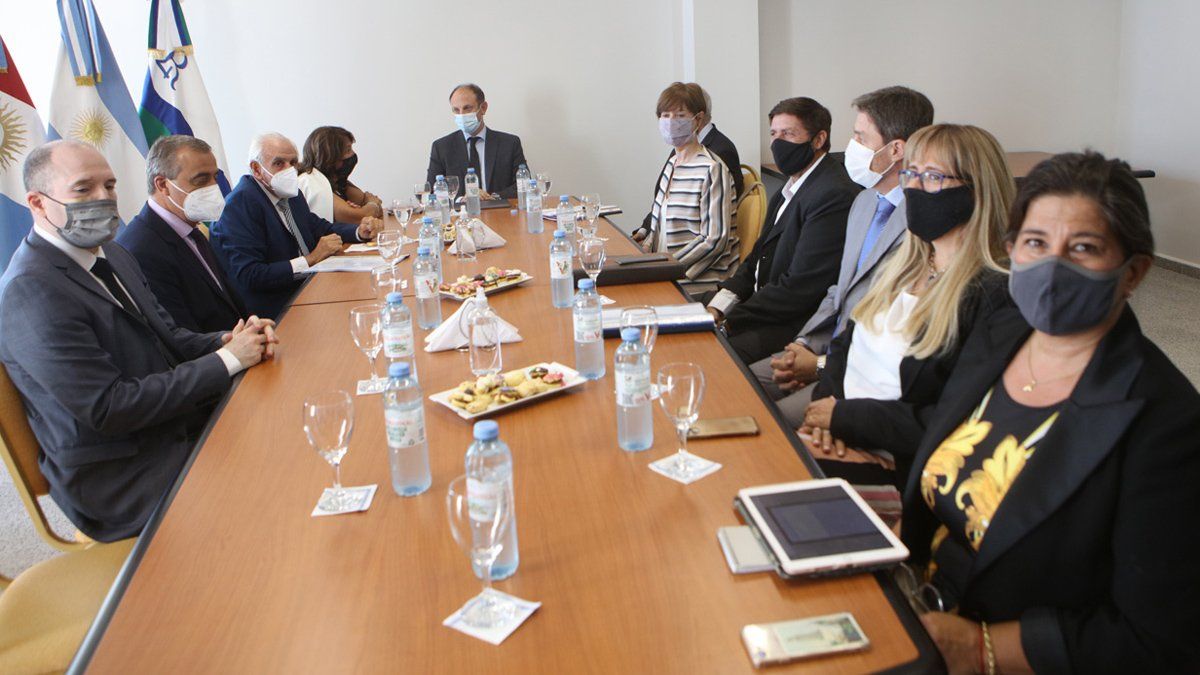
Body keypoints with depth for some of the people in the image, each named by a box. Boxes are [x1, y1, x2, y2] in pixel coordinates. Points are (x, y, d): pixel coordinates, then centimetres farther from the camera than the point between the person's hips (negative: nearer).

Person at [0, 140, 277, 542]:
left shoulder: (109, 253, 9)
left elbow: (166, 338, 14)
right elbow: (110, 409, -23)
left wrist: (225, 342, -8)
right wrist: (227, 361, -20)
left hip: (178, 426, 9)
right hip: (118, 481, -8)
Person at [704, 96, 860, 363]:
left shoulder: (835, 195, -17)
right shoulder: (789, 190, 15)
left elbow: (800, 287, -21)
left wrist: (726, 320, -17)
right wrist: (718, 305, -2)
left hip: (798, 326, -9)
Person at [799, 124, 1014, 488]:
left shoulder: (992, 296, -14)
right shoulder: (905, 266, 12)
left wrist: (845, 415, -14)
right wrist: (825, 410, -4)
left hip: (893, 469, -7)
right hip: (837, 441, 7)